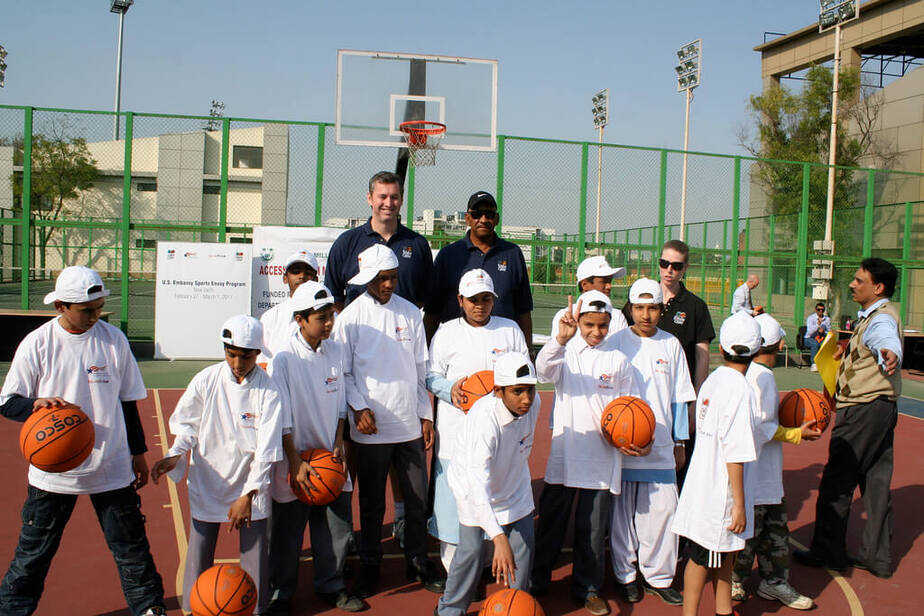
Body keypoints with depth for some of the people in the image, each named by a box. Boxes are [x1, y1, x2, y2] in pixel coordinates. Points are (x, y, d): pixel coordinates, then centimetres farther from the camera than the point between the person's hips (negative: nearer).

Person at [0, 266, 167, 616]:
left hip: (112, 467, 1)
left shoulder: (114, 339, 0)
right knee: (33, 550, 11)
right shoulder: (36, 344, -5)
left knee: (131, 546, 7)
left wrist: (138, 452, 11)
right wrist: (36, 405, -23)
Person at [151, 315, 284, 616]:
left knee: (255, 549, 4)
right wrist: (174, 455, -13)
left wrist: (247, 495, -16)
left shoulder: (268, 391, -13)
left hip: (251, 486, -1)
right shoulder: (206, 381, -9)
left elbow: (266, 450, -14)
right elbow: (186, 425, 5)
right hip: (207, 481, 1)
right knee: (200, 548, 9)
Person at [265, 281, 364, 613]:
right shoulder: (284, 358, -13)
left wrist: (338, 445, 1)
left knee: (338, 526, 11)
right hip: (295, 459, -4)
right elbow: (282, 418, -12)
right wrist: (296, 462, -14)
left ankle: (331, 585, 31)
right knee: (286, 533, 7)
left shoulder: (336, 351, 2)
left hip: (330, 458, 5)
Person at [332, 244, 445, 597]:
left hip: (410, 425, 3)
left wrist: (426, 416, 8)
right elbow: (343, 371, -1)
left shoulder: (410, 313, 6)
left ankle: (418, 562, 25)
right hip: (371, 426, -2)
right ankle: (369, 566, 26)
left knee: (418, 499, 8)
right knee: (372, 502, 9)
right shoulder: (351, 317, -3)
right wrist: (358, 407, -14)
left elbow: (420, 368, 10)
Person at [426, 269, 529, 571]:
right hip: (456, 426, -1)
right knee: (454, 491, -1)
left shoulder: (510, 330, 9)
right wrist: (450, 388, -13)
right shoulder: (446, 332, 5)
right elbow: (431, 375, 7)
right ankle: (454, 566, 11)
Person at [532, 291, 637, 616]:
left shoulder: (618, 359, 6)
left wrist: (634, 439, -6)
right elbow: (544, 369, -23)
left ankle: (588, 588, 28)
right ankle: (536, 582, 27)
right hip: (563, 455, -1)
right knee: (551, 522, 10)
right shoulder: (566, 352, 0)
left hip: (601, 458, 1)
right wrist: (561, 339, -40)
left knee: (592, 529, 11)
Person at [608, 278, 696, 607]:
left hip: (660, 444, 2)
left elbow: (679, 397, 10)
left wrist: (679, 442, 10)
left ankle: (658, 574, 18)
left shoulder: (671, 345, 6)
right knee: (623, 509, 6)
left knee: (663, 507, 2)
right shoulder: (617, 342, -2)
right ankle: (626, 573, 22)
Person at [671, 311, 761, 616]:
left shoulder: (712, 381, 4)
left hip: (704, 484, 8)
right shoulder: (740, 390, -20)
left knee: (724, 550, 21)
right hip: (722, 492, -8)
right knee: (704, 556, 4)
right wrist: (739, 503, -18)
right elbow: (735, 453, -22)